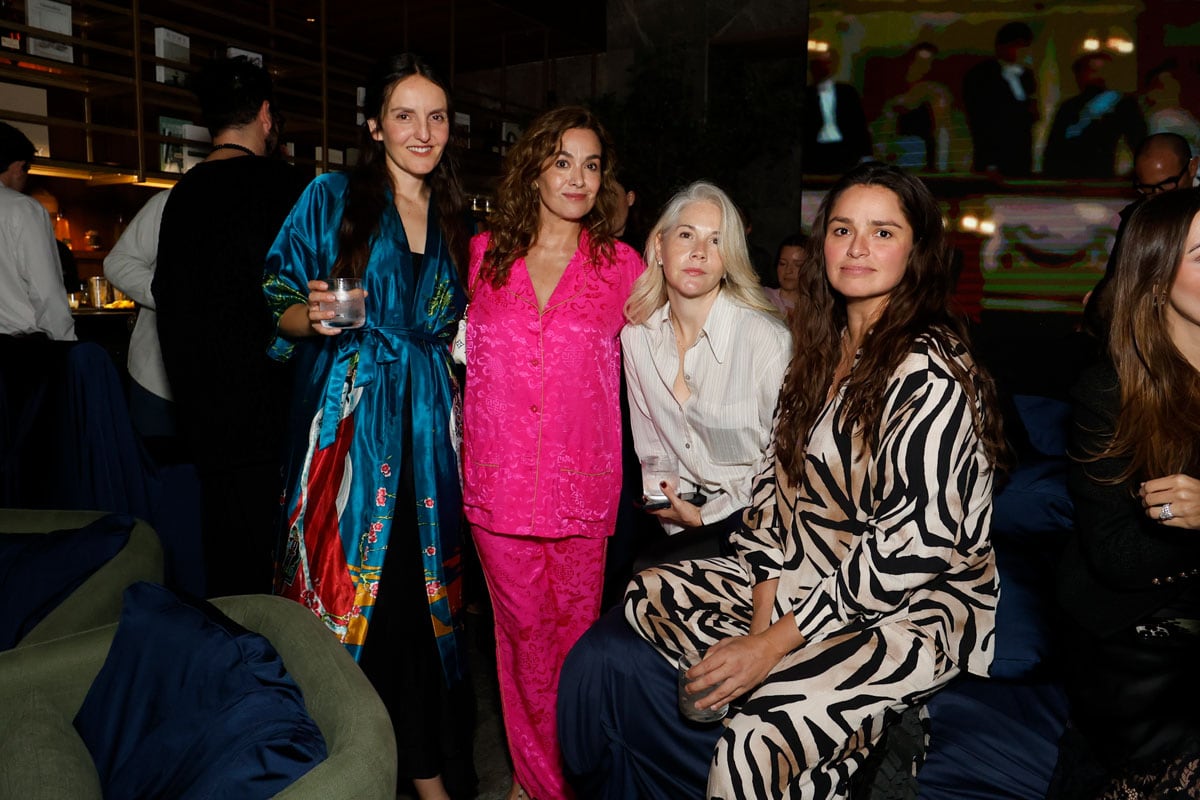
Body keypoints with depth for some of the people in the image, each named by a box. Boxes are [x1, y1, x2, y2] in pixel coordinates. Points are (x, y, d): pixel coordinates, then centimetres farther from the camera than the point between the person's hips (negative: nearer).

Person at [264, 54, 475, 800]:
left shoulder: (456, 220, 12)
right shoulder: (332, 198, 2)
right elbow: (279, 312, 0)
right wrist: (312, 314, -18)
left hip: (428, 427, 3)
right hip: (349, 421, -3)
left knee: (424, 587, 6)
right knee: (348, 586, 0)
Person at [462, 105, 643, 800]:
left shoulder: (621, 265, 3)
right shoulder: (484, 255, 6)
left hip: (581, 484, -1)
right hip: (497, 481, 1)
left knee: (575, 629, 7)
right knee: (521, 628, 11)